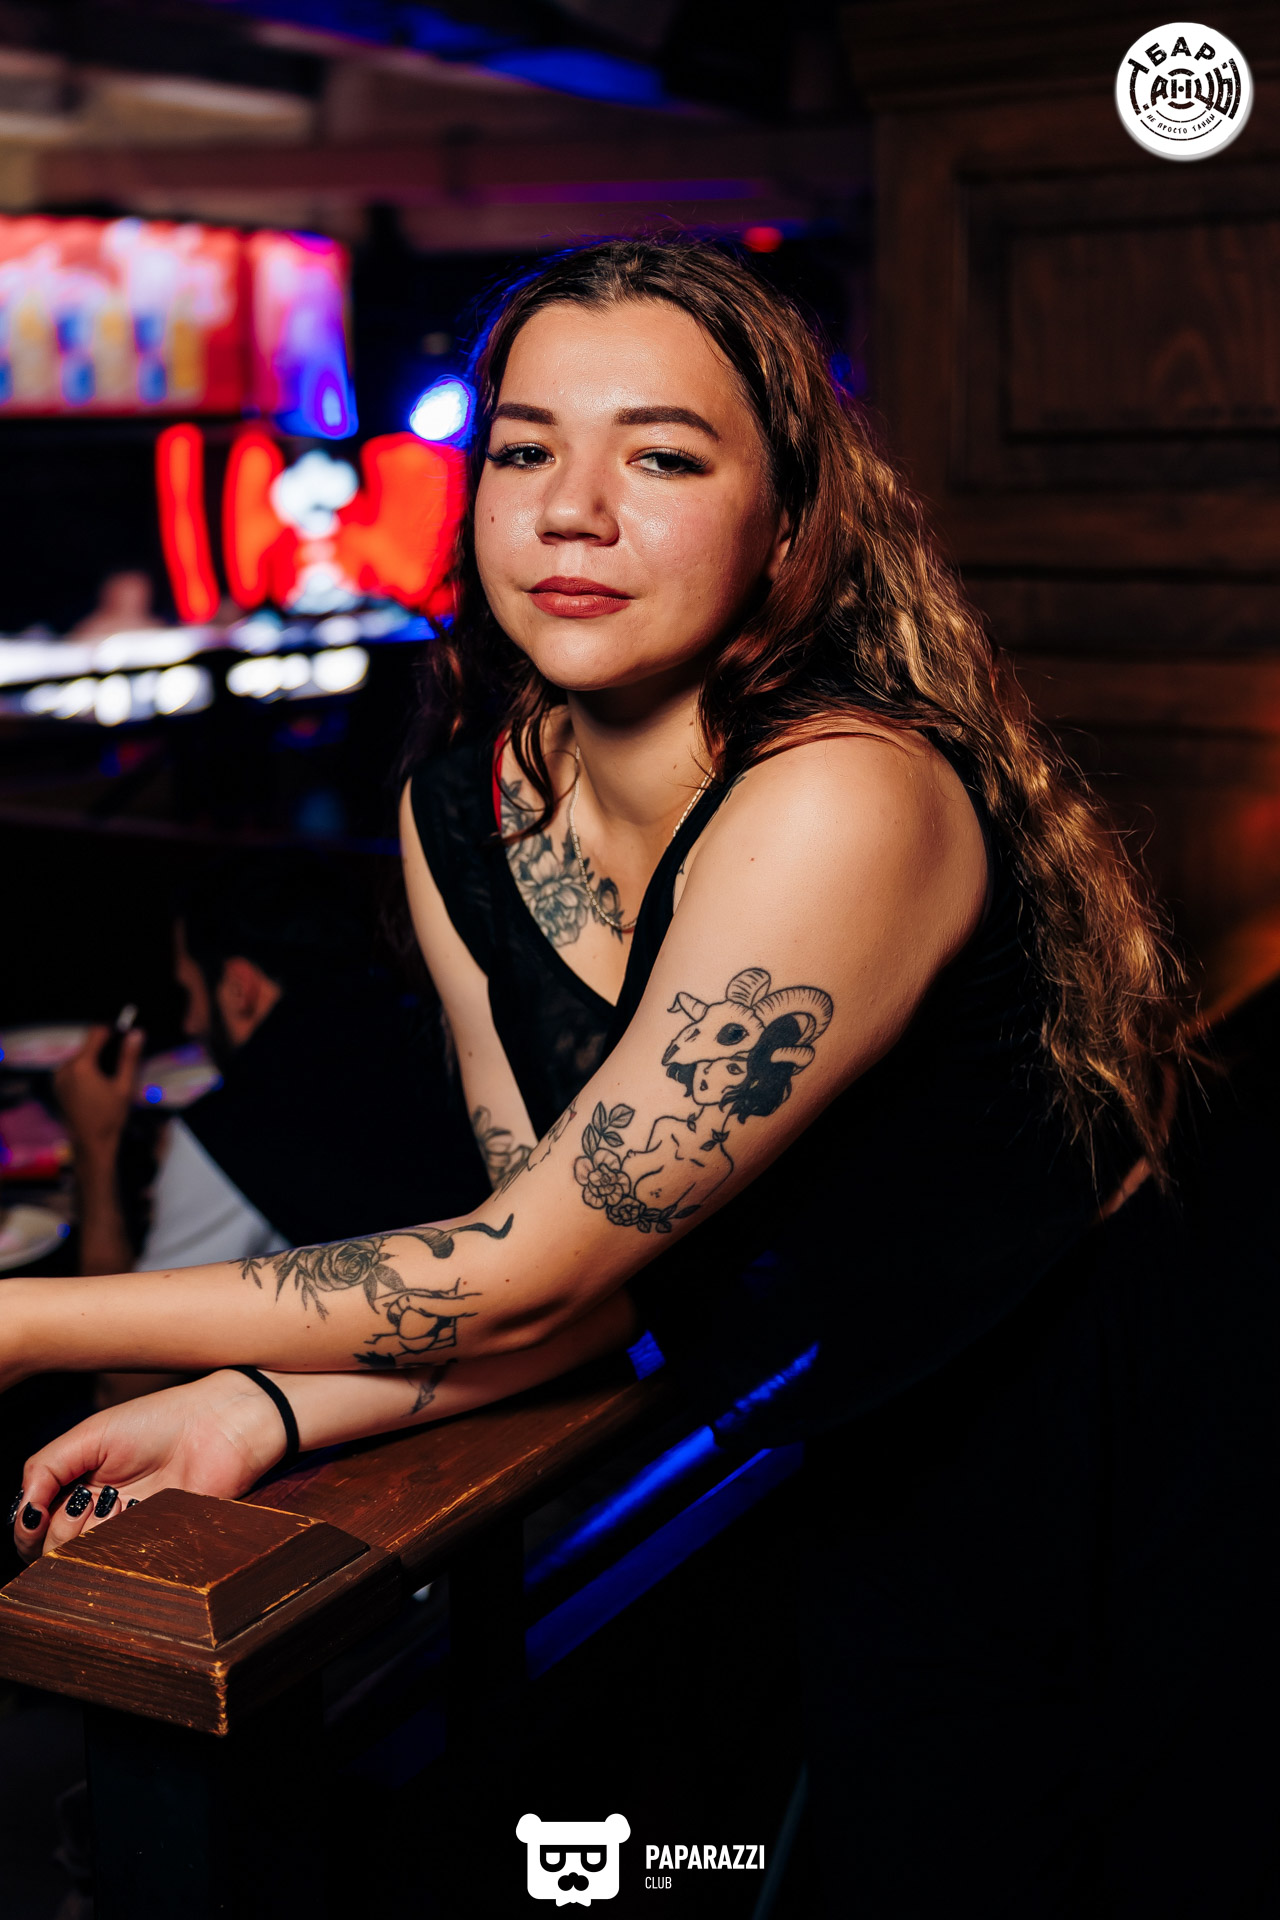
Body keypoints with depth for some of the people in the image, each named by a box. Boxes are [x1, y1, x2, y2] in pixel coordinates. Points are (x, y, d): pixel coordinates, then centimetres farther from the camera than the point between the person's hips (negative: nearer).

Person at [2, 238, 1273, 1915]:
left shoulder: (841, 805, -28)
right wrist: (262, 1409, -14)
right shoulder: (461, 812, -5)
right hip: (881, 1509, 6)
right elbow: (594, 1275, -1)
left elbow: (534, 1272, -26)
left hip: (1124, 1498, -5)